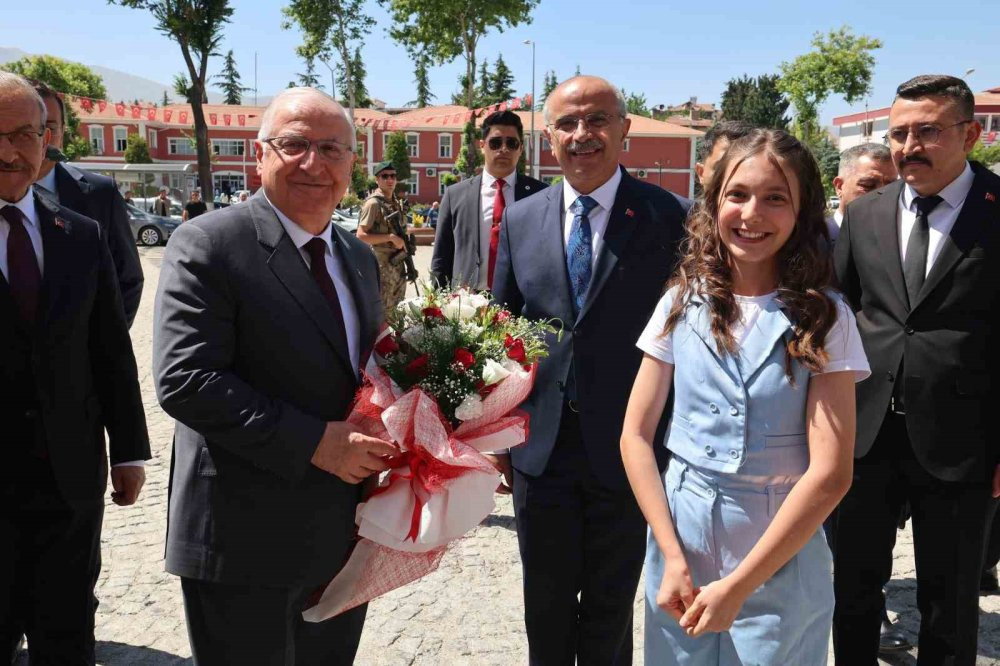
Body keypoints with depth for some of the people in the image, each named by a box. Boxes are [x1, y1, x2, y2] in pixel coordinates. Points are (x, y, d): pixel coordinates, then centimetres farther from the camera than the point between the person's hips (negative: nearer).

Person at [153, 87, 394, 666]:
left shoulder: (359, 257, 10)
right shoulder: (207, 244, -12)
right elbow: (184, 379, -20)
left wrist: (378, 445, -1)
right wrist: (314, 442, -23)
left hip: (347, 535, 7)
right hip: (246, 542, -6)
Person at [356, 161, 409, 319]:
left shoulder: (396, 202, 11)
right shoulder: (373, 203, -14)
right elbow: (361, 235, -19)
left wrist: (404, 243, 8)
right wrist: (390, 237, -21)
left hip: (398, 261, 8)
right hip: (382, 263, -8)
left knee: (398, 308, 15)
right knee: (383, 312, -4)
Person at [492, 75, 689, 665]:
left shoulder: (670, 216, -7)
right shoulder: (519, 221, 4)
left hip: (627, 452, -2)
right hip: (539, 449, 3)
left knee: (611, 609, 17)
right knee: (545, 605, 19)